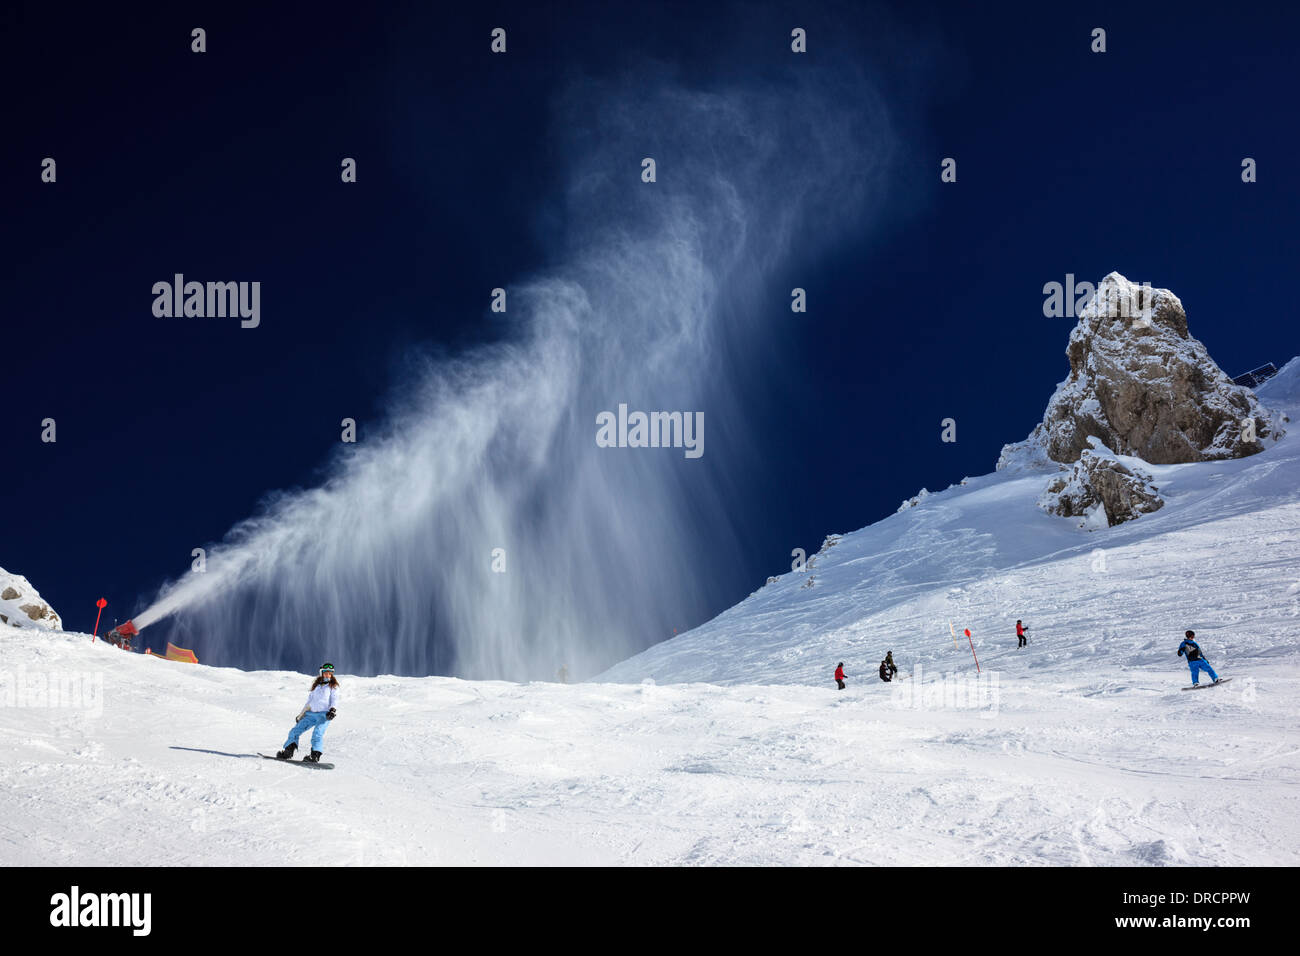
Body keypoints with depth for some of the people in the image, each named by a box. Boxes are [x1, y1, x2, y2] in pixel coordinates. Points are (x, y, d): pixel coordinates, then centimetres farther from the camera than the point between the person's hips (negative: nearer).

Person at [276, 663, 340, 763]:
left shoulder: (333, 686, 9)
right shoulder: (316, 685, 23)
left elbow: (335, 700, -3)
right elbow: (309, 701, 27)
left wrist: (333, 710, -23)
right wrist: (301, 715, 26)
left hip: (324, 714, -6)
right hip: (311, 713, 6)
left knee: (317, 733, -29)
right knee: (295, 730, 0)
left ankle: (315, 756, -39)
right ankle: (288, 751, 5)